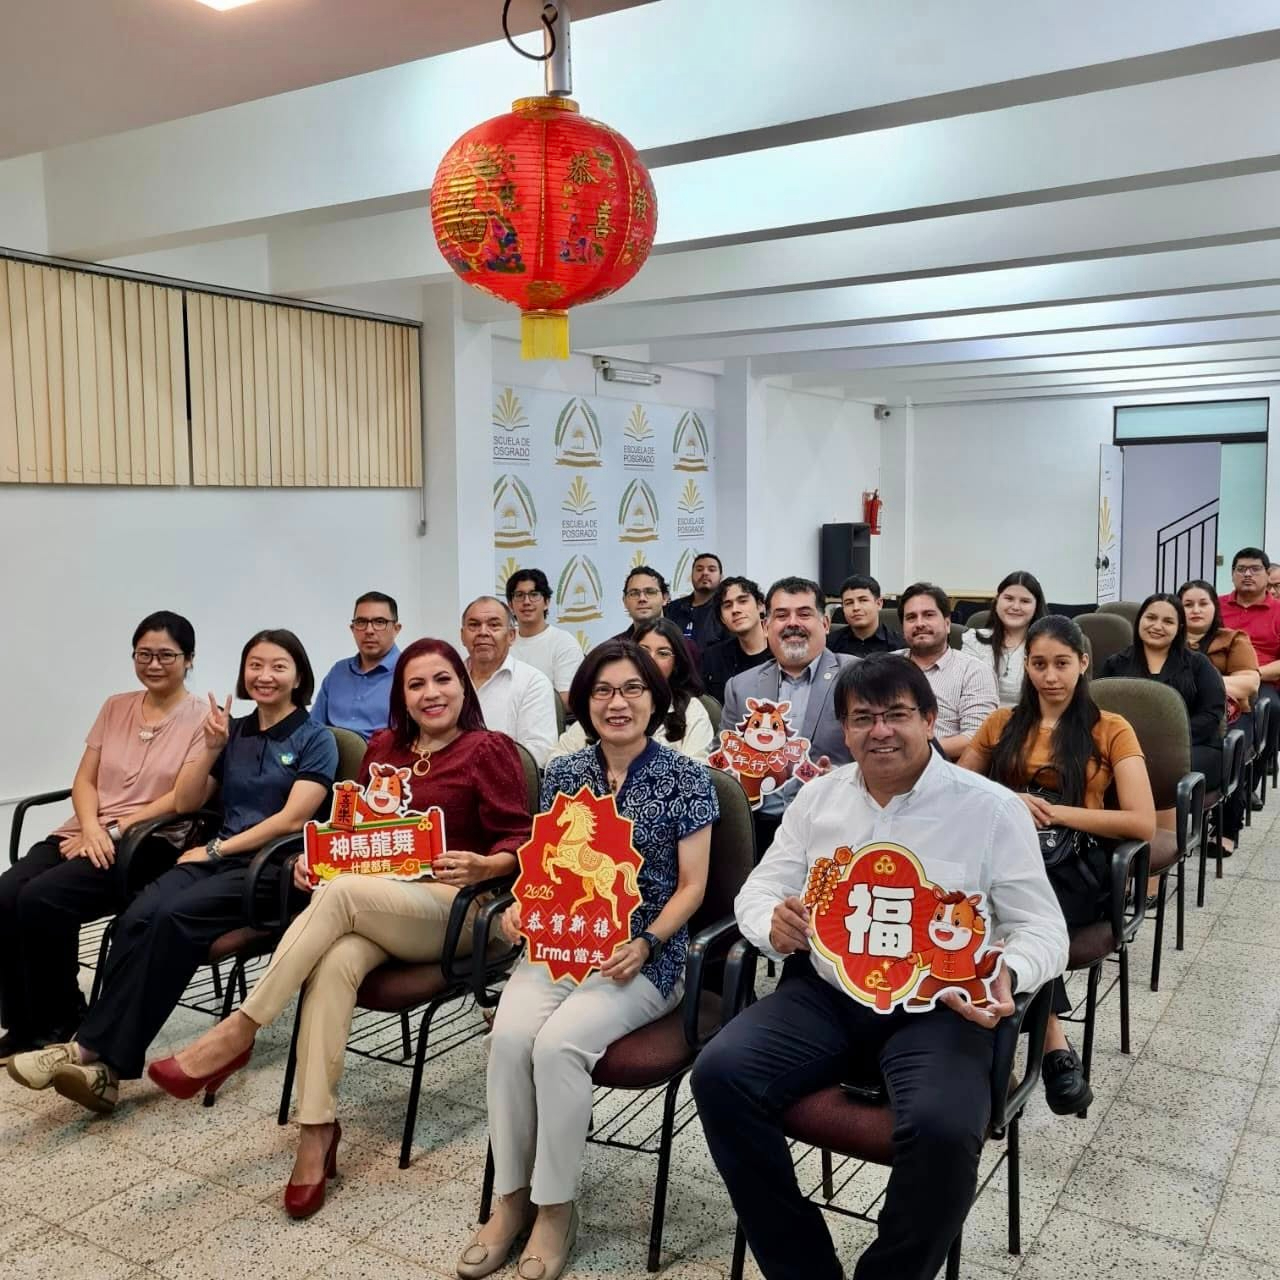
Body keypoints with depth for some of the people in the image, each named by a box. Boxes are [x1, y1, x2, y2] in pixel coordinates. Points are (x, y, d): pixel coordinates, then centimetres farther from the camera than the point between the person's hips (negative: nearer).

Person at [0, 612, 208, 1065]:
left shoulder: (202, 717, -3)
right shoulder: (115, 708, 16)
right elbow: (84, 780, 12)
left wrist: (115, 830, -15)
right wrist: (91, 829, -8)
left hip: (148, 845, -6)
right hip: (85, 834, 6)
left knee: (42, 899, -27)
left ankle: (58, 1022, -5)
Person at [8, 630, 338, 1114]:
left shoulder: (315, 740, 0)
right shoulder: (234, 730, 17)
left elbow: (292, 819, -10)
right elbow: (184, 802, 13)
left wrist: (216, 849, -9)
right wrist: (212, 746, 0)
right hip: (219, 857, 5)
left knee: (172, 917, -30)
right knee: (139, 916, -26)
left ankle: (97, 1052, -24)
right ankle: (99, 1056, -30)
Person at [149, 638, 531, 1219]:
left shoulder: (489, 750, -1)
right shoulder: (383, 746, 16)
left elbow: (520, 842, -5)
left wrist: (482, 866, -25)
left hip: (453, 909, -5)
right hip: (376, 900, 5)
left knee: (341, 893, -32)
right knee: (336, 962, -30)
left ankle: (237, 1032, -23)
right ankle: (316, 1126, -25)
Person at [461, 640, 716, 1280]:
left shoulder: (686, 778, -2)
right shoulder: (563, 774, 9)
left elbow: (691, 886, -3)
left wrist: (645, 944, -18)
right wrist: (521, 906, -8)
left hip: (645, 956, -3)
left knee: (558, 1043, -27)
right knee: (509, 1036, -24)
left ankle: (556, 1207, -7)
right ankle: (511, 1197, -5)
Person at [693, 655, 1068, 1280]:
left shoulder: (992, 808, -1)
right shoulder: (818, 796, 9)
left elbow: (1042, 928, 1)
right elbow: (760, 888, 13)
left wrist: (1008, 974, -22)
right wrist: (773, 924, -12)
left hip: (938, 1007, -3)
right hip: (824, 993, 3)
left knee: (943, 1129, -32)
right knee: (719, 1074, -20)